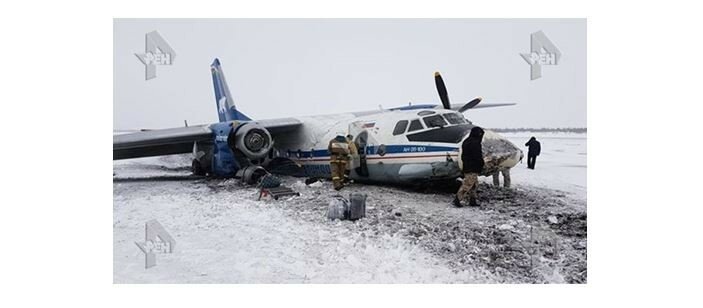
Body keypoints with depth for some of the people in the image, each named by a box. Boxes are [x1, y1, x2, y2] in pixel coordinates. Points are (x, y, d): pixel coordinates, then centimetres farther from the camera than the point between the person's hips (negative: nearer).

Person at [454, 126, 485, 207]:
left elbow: (463, 156, 19)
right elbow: (478, 157, -17)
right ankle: (457, 200, -5)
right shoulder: (475, 143, -17)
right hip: (472, 169, -10)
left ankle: (472, 201, 19)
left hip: (466, 167, 10)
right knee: (467, 185, -6)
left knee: (474, 185, 16)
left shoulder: (466, 142, 14)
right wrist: (480, 167, -4)